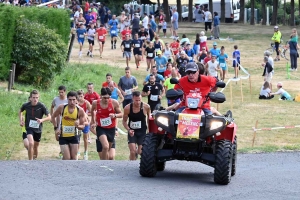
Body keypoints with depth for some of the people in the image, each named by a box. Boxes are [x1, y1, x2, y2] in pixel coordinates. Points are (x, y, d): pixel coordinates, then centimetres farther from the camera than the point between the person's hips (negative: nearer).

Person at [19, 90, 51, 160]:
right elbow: (20, 111, 13)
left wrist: (42, 120, -29)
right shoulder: (26, 105, -10)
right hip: (29, 128, -1)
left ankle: (35, 159, 41)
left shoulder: (41, 106, -15)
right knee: (31, 143, -24)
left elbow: (49, 117, -11)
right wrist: (21, 120, 1)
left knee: (36, 146, 16)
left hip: (38, 128, 1)